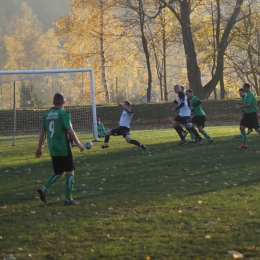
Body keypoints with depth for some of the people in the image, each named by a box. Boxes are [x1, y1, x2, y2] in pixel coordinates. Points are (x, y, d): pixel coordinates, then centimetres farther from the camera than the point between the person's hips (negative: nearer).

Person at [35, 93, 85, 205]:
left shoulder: (47, 114, 8)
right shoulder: (63, 114, -12)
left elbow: (43, 132, 12)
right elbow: (70, 131, -16)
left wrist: (39, 148, 18)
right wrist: (79, 144, -7)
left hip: (53, 149, 7)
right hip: (63, 148, -7)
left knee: (59, 172, 18)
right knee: (70, 172, 4)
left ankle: (44, 188, -1)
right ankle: (68, 199, 3)